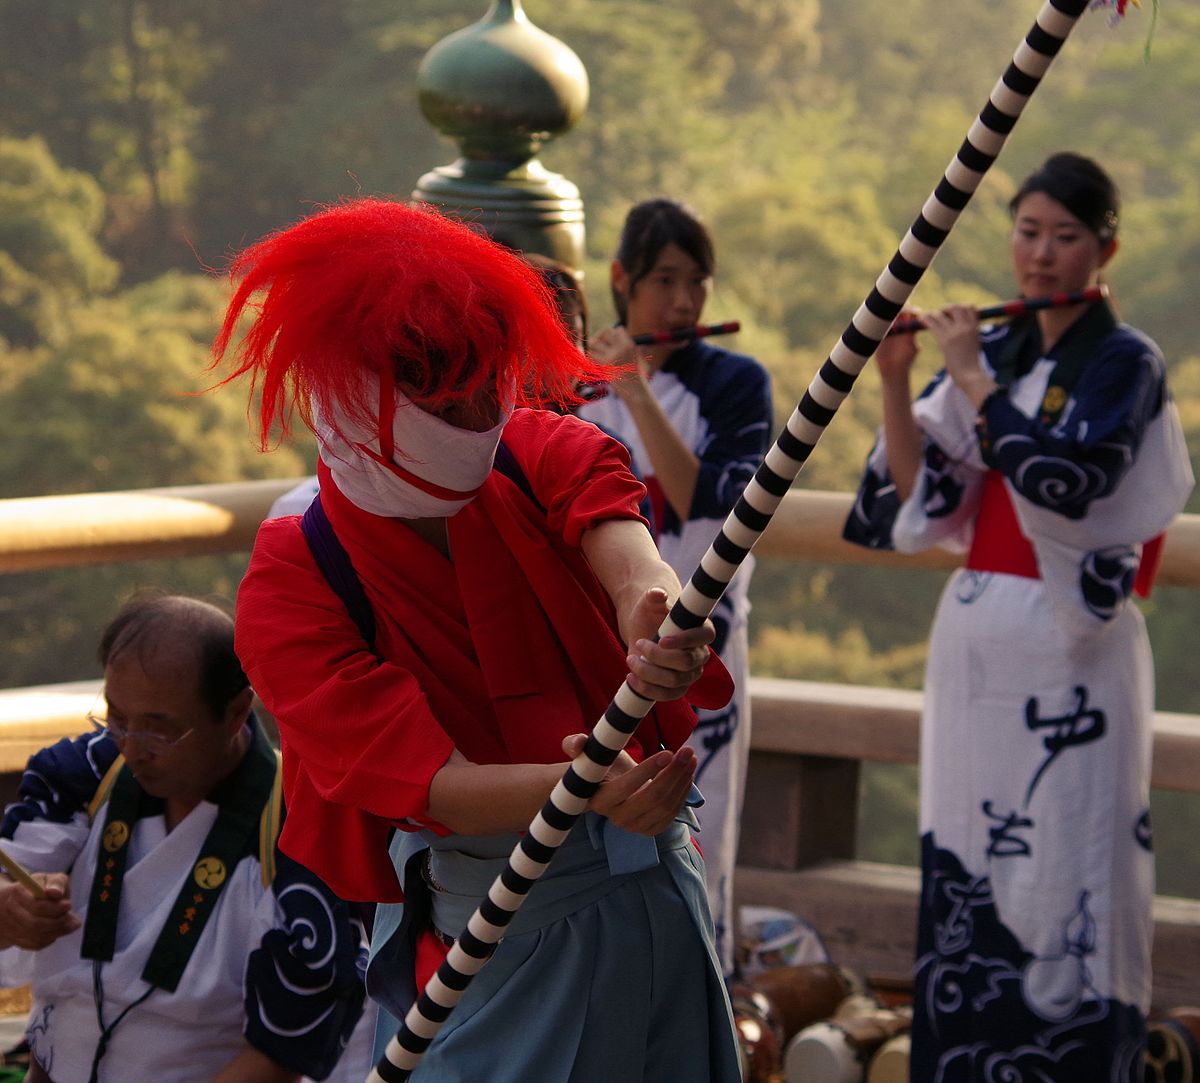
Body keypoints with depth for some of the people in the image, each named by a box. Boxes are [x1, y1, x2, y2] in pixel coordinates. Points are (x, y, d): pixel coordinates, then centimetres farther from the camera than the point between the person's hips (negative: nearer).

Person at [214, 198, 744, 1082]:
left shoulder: (543, 455, -1)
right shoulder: (294, 589, -13)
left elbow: (621, 544, -24)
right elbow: (430, 783, -25)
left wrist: (650, 605, -50)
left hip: (665, 896, 5)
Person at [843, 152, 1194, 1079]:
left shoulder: (1125, 364, -5)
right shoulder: (998, 354, 12)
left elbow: (1066, 481, -20)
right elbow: (922, 497, 6)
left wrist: (973, 380, -16)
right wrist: (895, 382, -6)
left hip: (1068, 653, -6)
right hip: (978, 644, 6)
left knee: (1064, 861, -8)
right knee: (969, 869, 8)